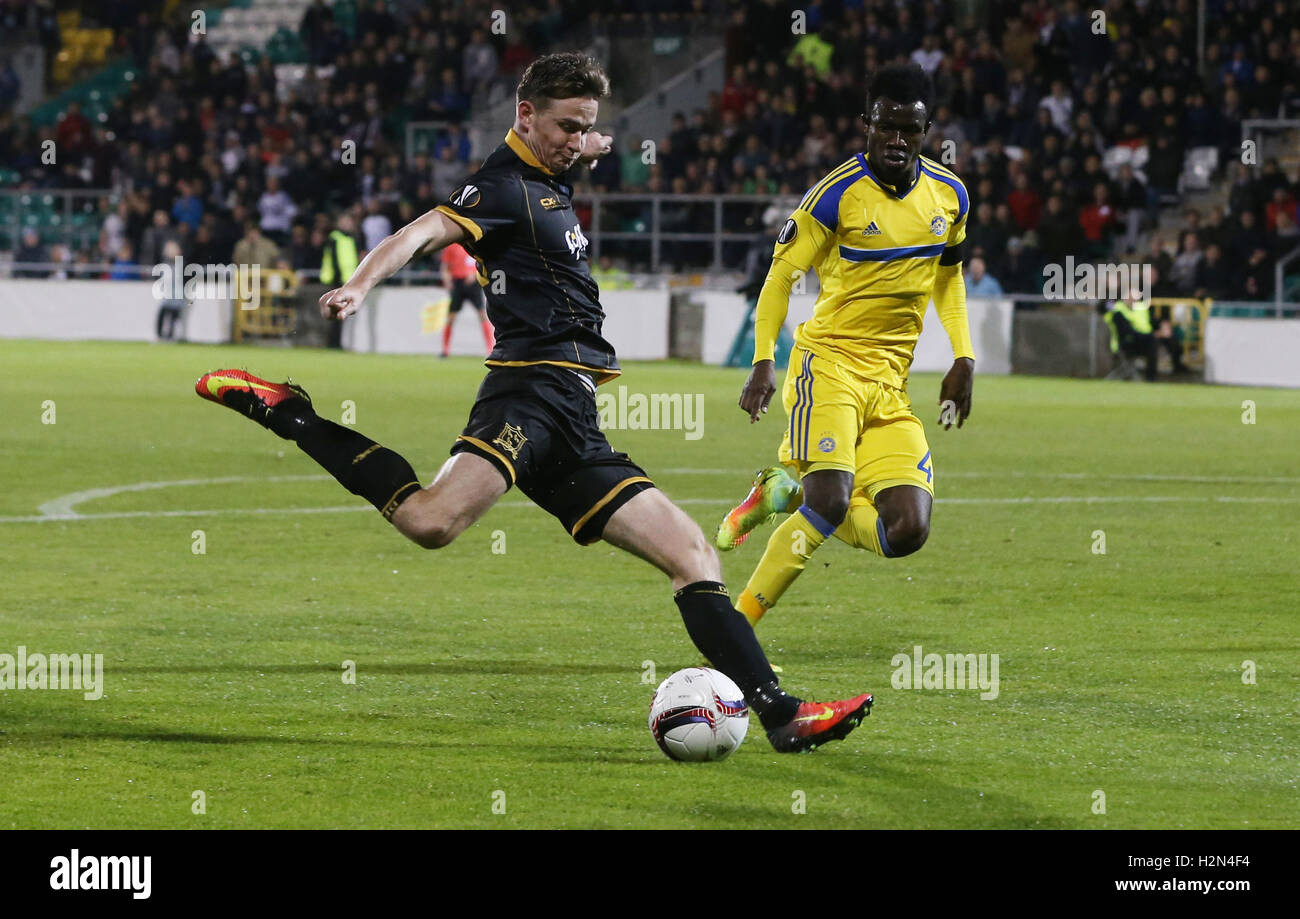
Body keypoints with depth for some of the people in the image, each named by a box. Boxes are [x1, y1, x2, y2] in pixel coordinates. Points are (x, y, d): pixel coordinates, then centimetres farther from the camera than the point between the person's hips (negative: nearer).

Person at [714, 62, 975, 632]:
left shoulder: (949, 195, 8)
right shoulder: (837, 195, -9)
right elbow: (781, 275, -3)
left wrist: (963, 360, 14)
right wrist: (763, 361, -13)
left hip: (891, 384, 6)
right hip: (830, 364, -6)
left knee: (906, 531, -7)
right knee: (830, 502, -26)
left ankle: (788, 495, 17)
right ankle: (735, 626, -17)